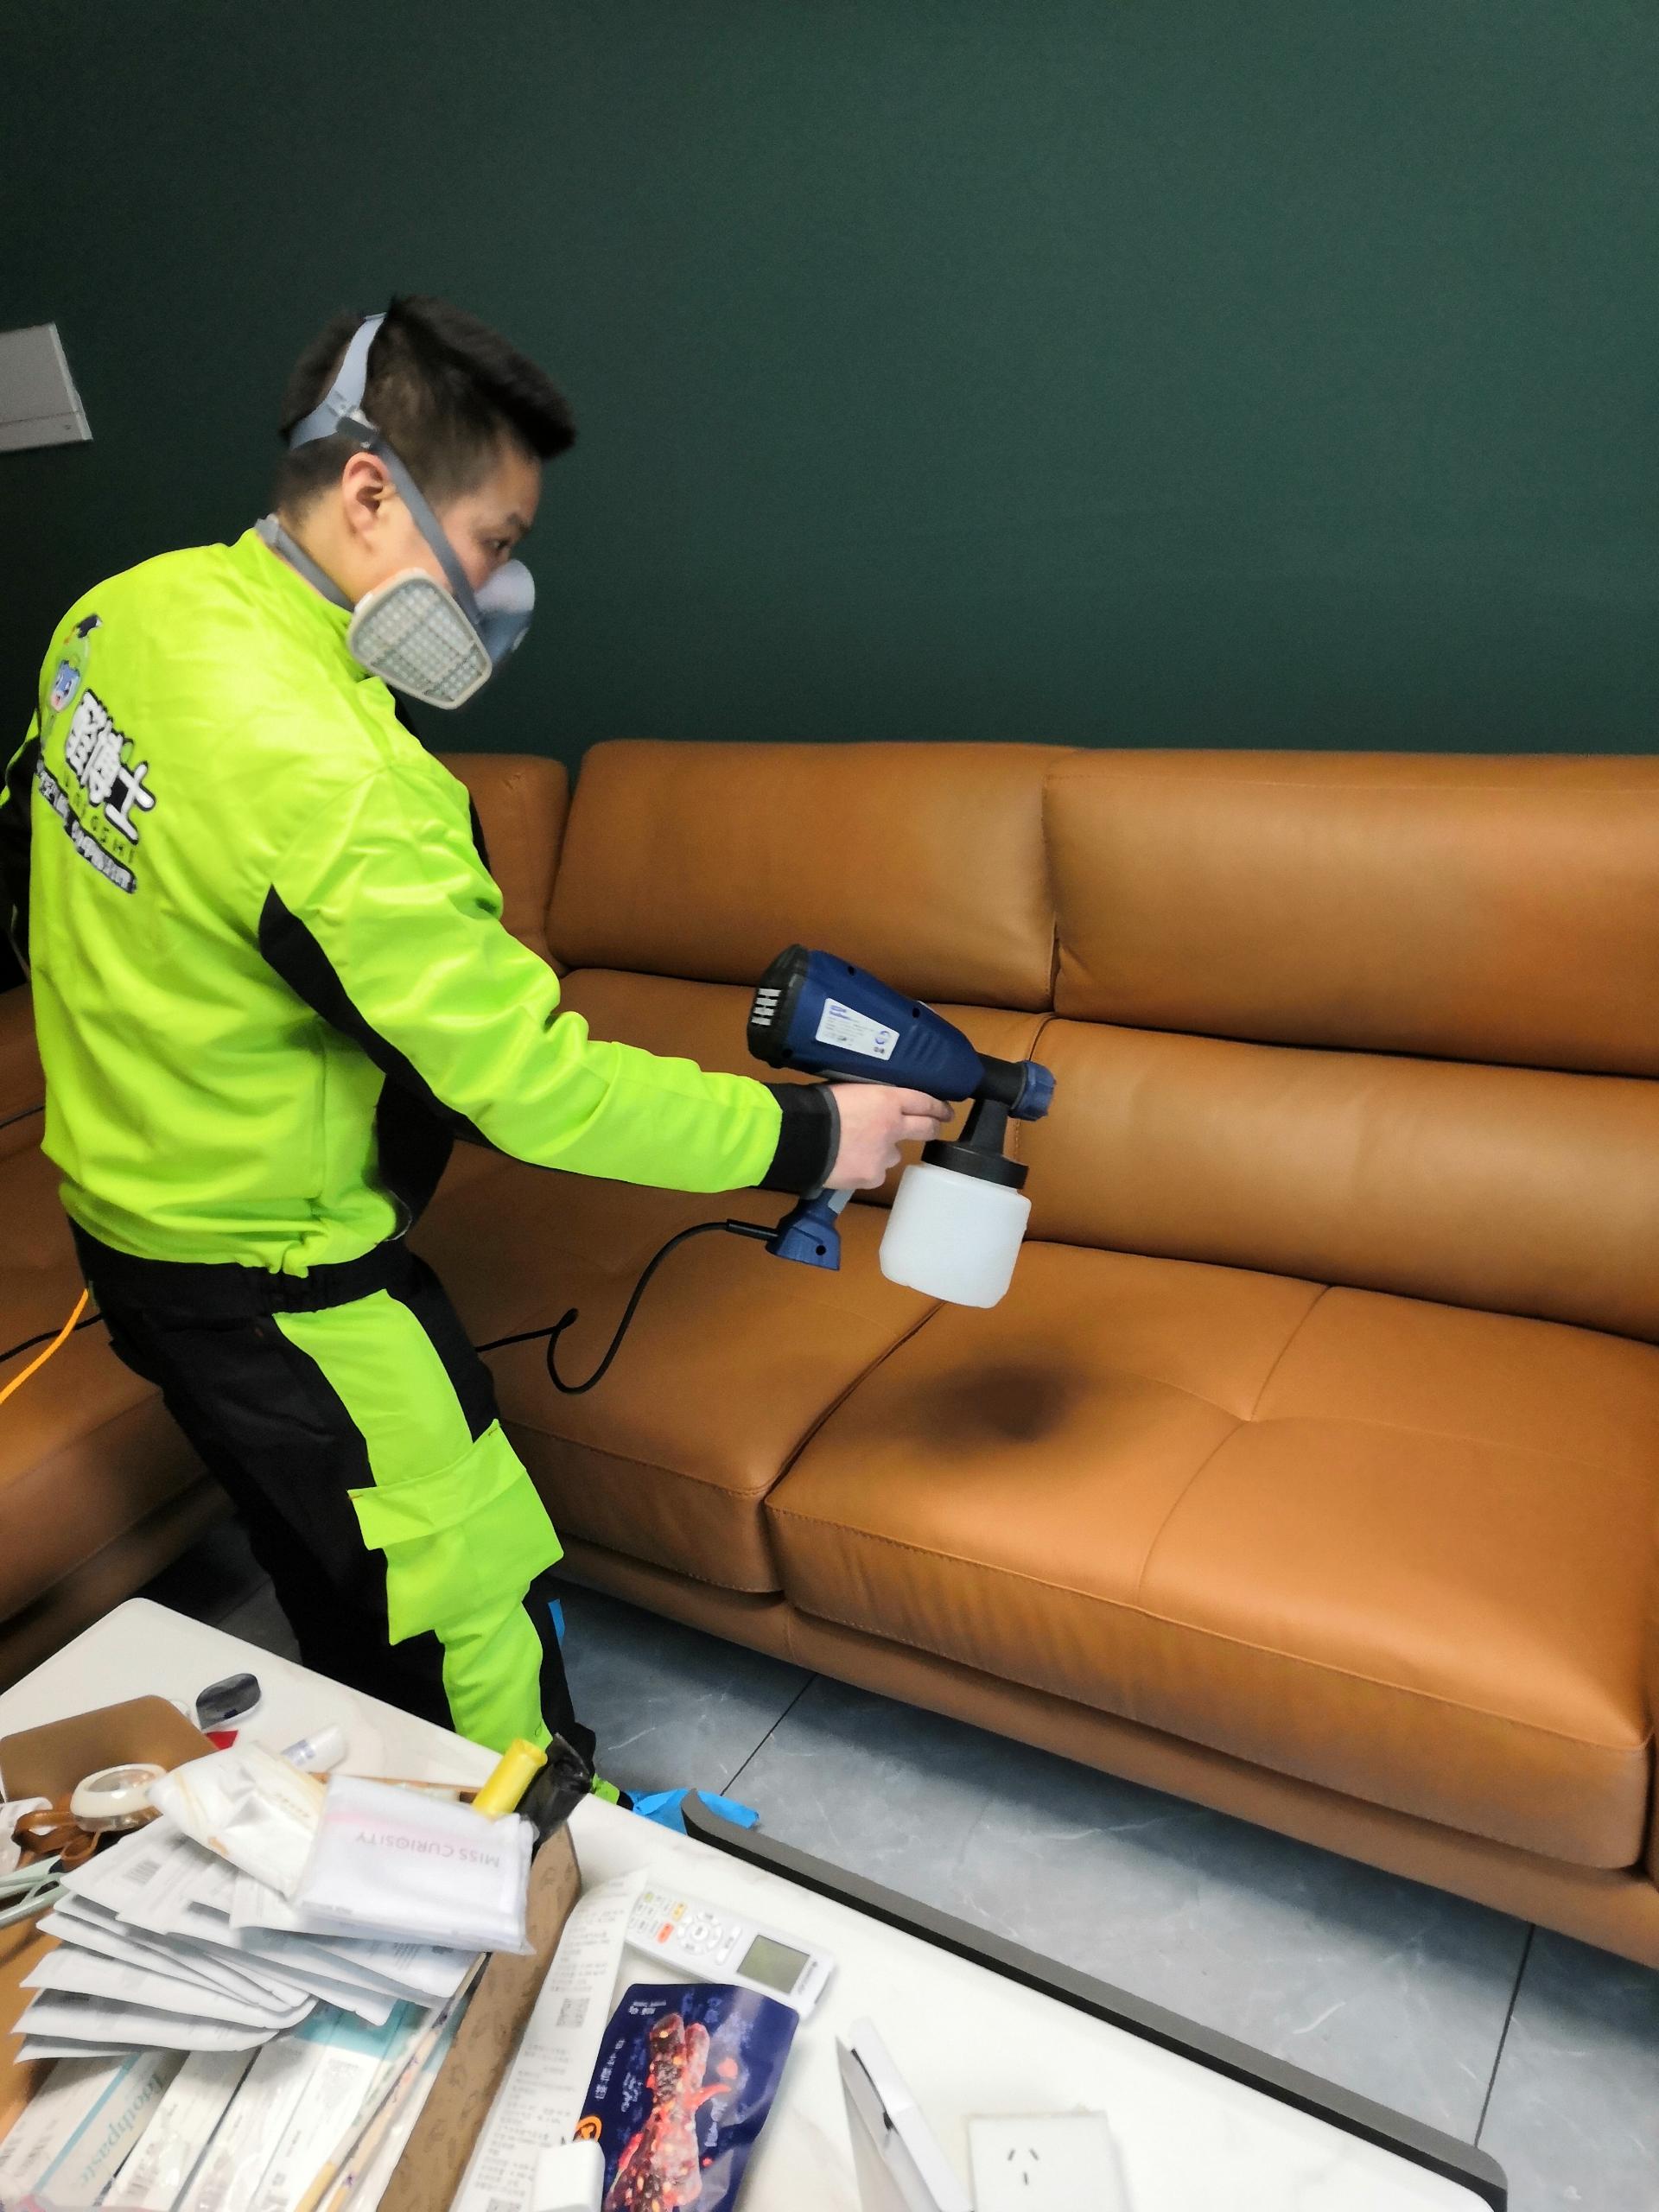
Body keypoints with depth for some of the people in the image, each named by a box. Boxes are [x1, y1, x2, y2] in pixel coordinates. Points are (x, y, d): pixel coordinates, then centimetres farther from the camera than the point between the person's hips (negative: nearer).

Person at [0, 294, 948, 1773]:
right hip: (268, 1275, -10)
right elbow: (534, 1088, -30)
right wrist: (803, 1137, -20)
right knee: (471, 1601, 7)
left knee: (353, 1588, 27)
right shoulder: (330, 776, -33)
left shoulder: (128, 611, -3)